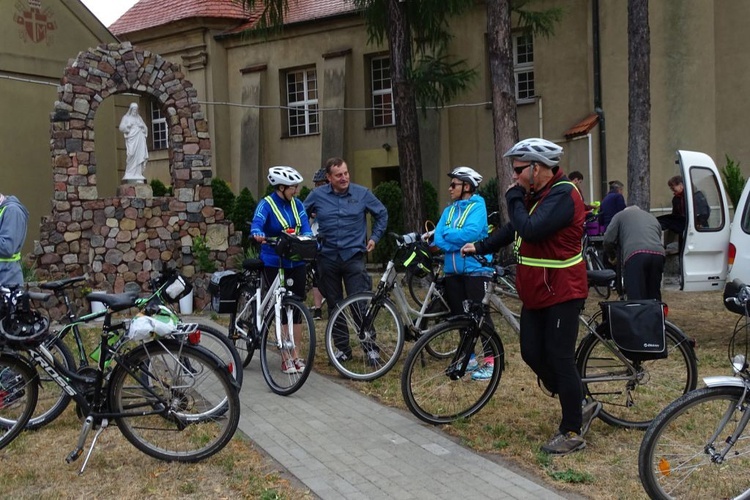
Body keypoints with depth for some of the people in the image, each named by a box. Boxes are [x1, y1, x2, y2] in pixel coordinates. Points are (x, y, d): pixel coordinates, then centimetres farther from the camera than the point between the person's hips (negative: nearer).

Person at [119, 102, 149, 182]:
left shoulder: (139, 118, 22)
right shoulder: (126, 117, 10)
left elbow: (145, 128, 20)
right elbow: (121, 127, -1)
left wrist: (142, 126, -2)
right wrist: (128, 126, -18)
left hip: (140, 139, 4)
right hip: (131, 138, -4)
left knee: (139, 156, -6)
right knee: (132, 156, -14)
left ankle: (138, 174, -8)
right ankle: (129, 174, -13)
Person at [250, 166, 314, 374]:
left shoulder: (297, 204, 6)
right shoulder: (266, 204, -10)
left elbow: (306, 227, -4)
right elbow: (257, 222, -27)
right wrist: (258, 235, -50)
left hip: (296, 262, 5)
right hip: (274, 263, -5)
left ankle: (295, 355, 15)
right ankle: (286, 357, 6)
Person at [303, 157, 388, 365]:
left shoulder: (362, 193, 0)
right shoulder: (317, 195, 1)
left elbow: (382, 214, 13)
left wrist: (374, 237, 7)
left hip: (354, 256, -2)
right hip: (327, 258, 2)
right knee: (334, 305, 9)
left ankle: (371, 347, 2)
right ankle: (342, 348, 19)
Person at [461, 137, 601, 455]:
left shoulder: (563, 195, -19)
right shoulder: (536, 193, 11)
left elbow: (530, 230, -30)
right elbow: (515, 228, 22)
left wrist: (514, 197, -17)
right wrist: (481, 247, 19)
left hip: (562, 292, -10)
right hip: (535, 292, 10)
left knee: (559, 359, -3)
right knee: (532, 354, 11)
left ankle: (572, 433, 9)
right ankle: (578, 408, 27)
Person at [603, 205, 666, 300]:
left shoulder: (621, 215, 23)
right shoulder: (652, 218, 37)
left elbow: (608, 240, 13)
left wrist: (612, 256, 31)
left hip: (635, 255, -5)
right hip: (658, 254, 5)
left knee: (636, 298, -8)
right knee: (654, 297, 15)